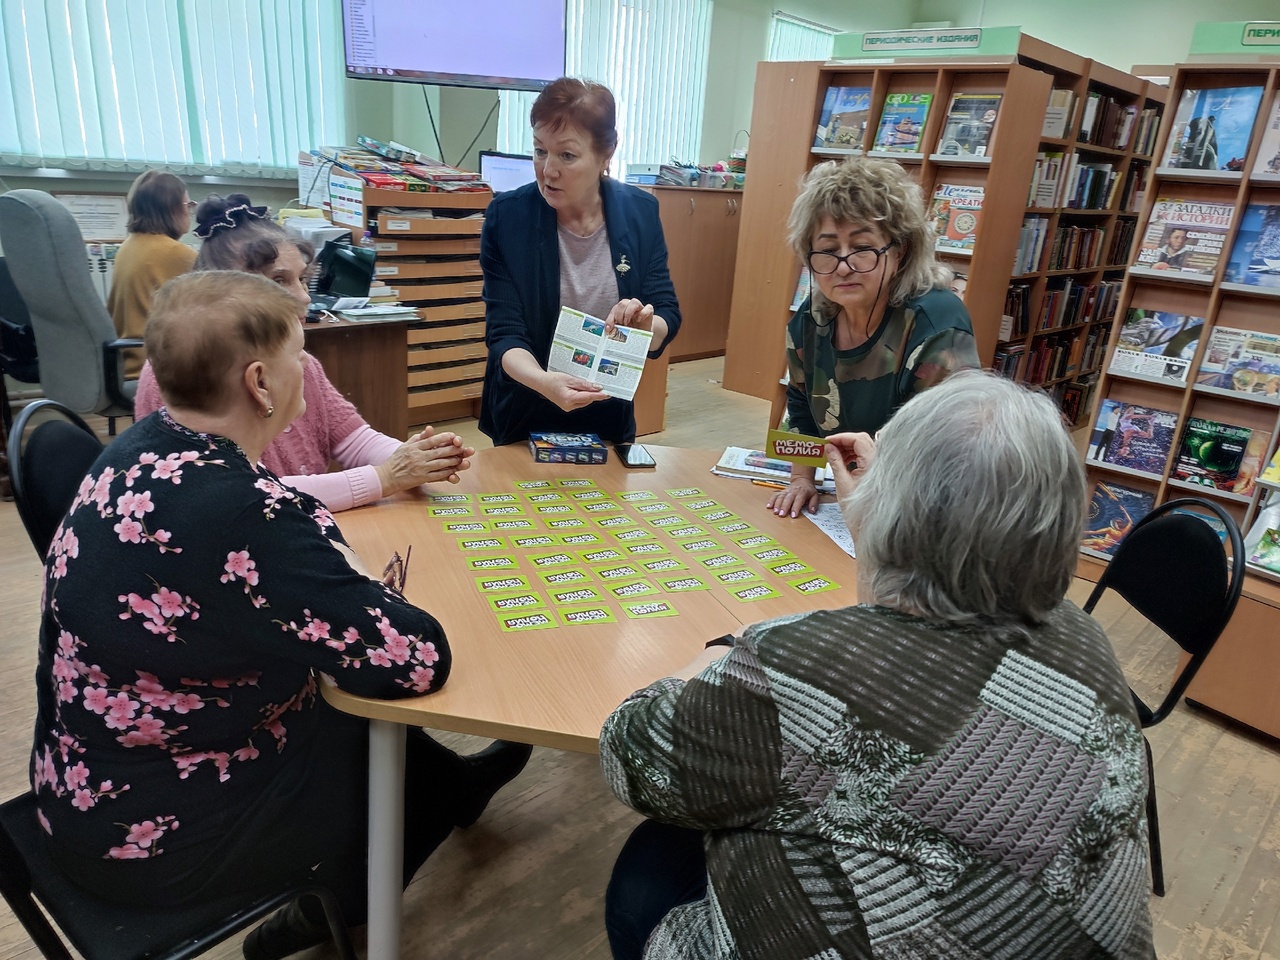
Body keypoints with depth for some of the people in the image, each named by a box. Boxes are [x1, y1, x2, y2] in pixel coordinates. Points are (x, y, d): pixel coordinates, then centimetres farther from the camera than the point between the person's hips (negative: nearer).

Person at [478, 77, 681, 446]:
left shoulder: (640, 212, -8)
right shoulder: (507, 216, -14)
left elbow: (668, 317, -6)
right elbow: (505, 333, -17)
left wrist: (646, 325, -29)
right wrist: (542, 381, -37)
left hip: (611, 420, 2)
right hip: (526, 420, -1)